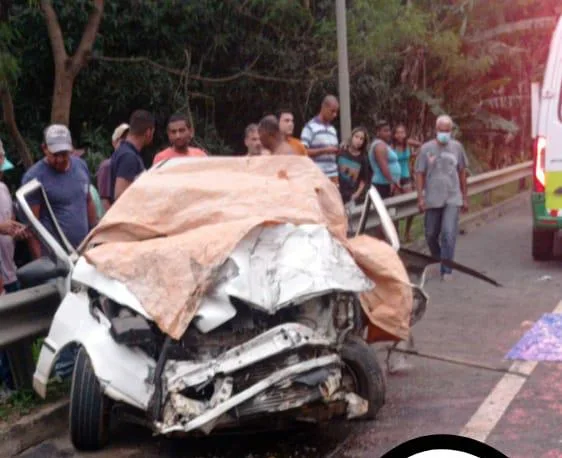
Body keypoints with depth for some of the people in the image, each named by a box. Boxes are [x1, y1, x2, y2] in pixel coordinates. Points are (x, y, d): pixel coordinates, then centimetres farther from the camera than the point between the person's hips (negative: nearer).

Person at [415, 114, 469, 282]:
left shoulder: (457, 147, 3)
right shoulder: (426, 148, -2)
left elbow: (462, 172, 10)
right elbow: (420, 174, -1)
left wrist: (465, 197, 11)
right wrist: (420, 197, -7)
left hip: (452, 199, 0)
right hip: (432, 199, 1)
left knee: (449, 234, -11)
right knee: (431, 235, 11)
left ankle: (446, 270, -4)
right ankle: (437, 260, 36)